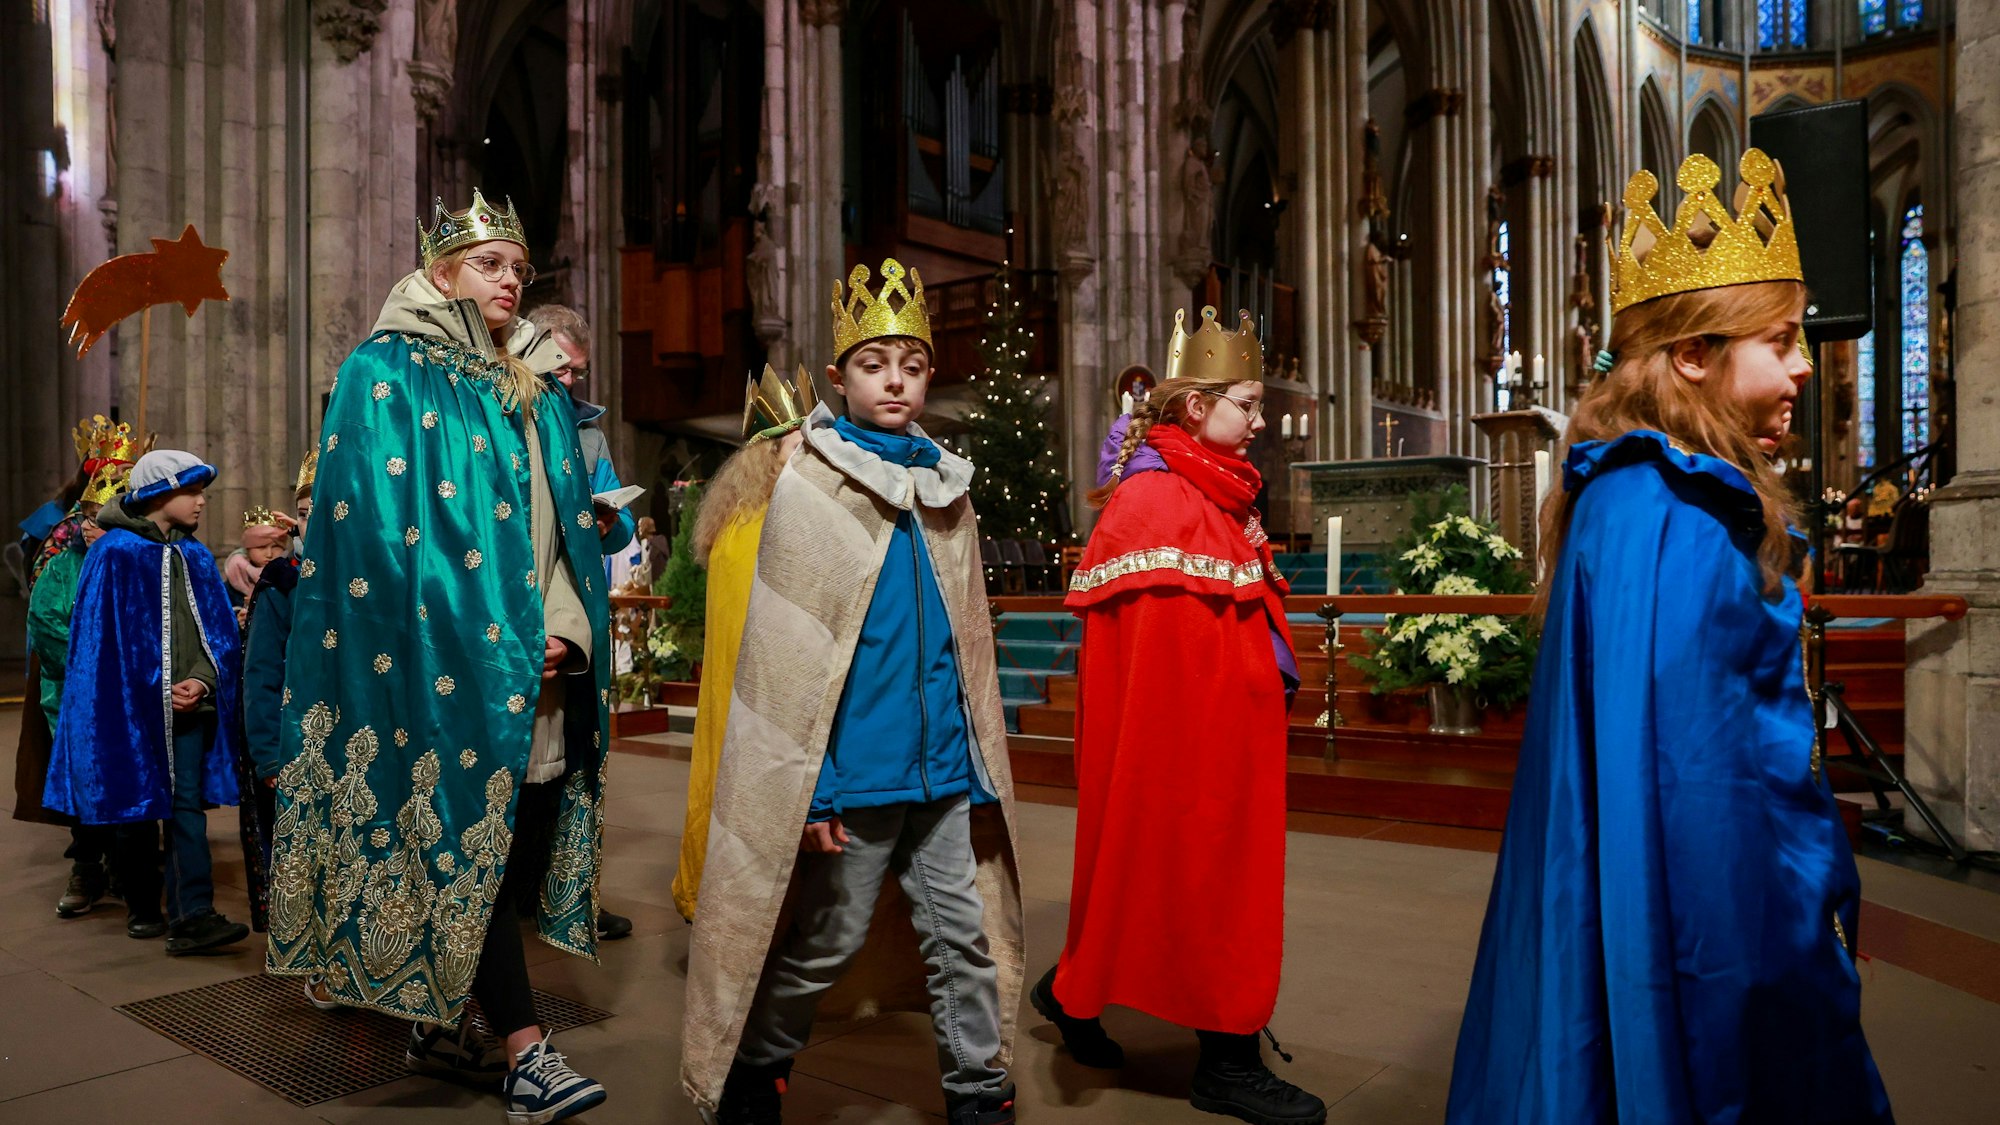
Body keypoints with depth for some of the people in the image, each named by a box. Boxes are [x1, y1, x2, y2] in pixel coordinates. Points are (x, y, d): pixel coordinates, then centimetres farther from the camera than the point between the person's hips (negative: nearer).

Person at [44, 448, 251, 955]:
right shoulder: (115, 553, -3)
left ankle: (192, 918, -10)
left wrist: (202, 681, -9)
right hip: (131, 708, -3)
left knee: (187, 807, -5)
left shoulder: (197, 557, 11)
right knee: (136, 807, 10)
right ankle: (143, 909, 25)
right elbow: (101, 637, -5)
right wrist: (158, 691, -9)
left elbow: (219, 630, 9)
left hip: (190, 708, 3)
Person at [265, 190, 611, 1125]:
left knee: (517, 838, 8)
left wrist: (568, 630, -3)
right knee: (469, 842, -6)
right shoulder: (388, 376, -2)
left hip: (537, 663, 6)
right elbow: (393, 530, -10)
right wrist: (497, 642, -14)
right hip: (443, 660, -6)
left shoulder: (537, 394, 16)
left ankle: (440, 1026, 25)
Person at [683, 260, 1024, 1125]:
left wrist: (986, 767, 9)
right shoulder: (805, 487, -5)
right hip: (857, 770, -4)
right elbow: (783, 650, -8)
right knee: (825, 946, 10)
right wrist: (809, 784, -12)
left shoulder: (948, 490, 10)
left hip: (943, 767, 5)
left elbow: (970, 642, 13)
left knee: (964, 935, 9)